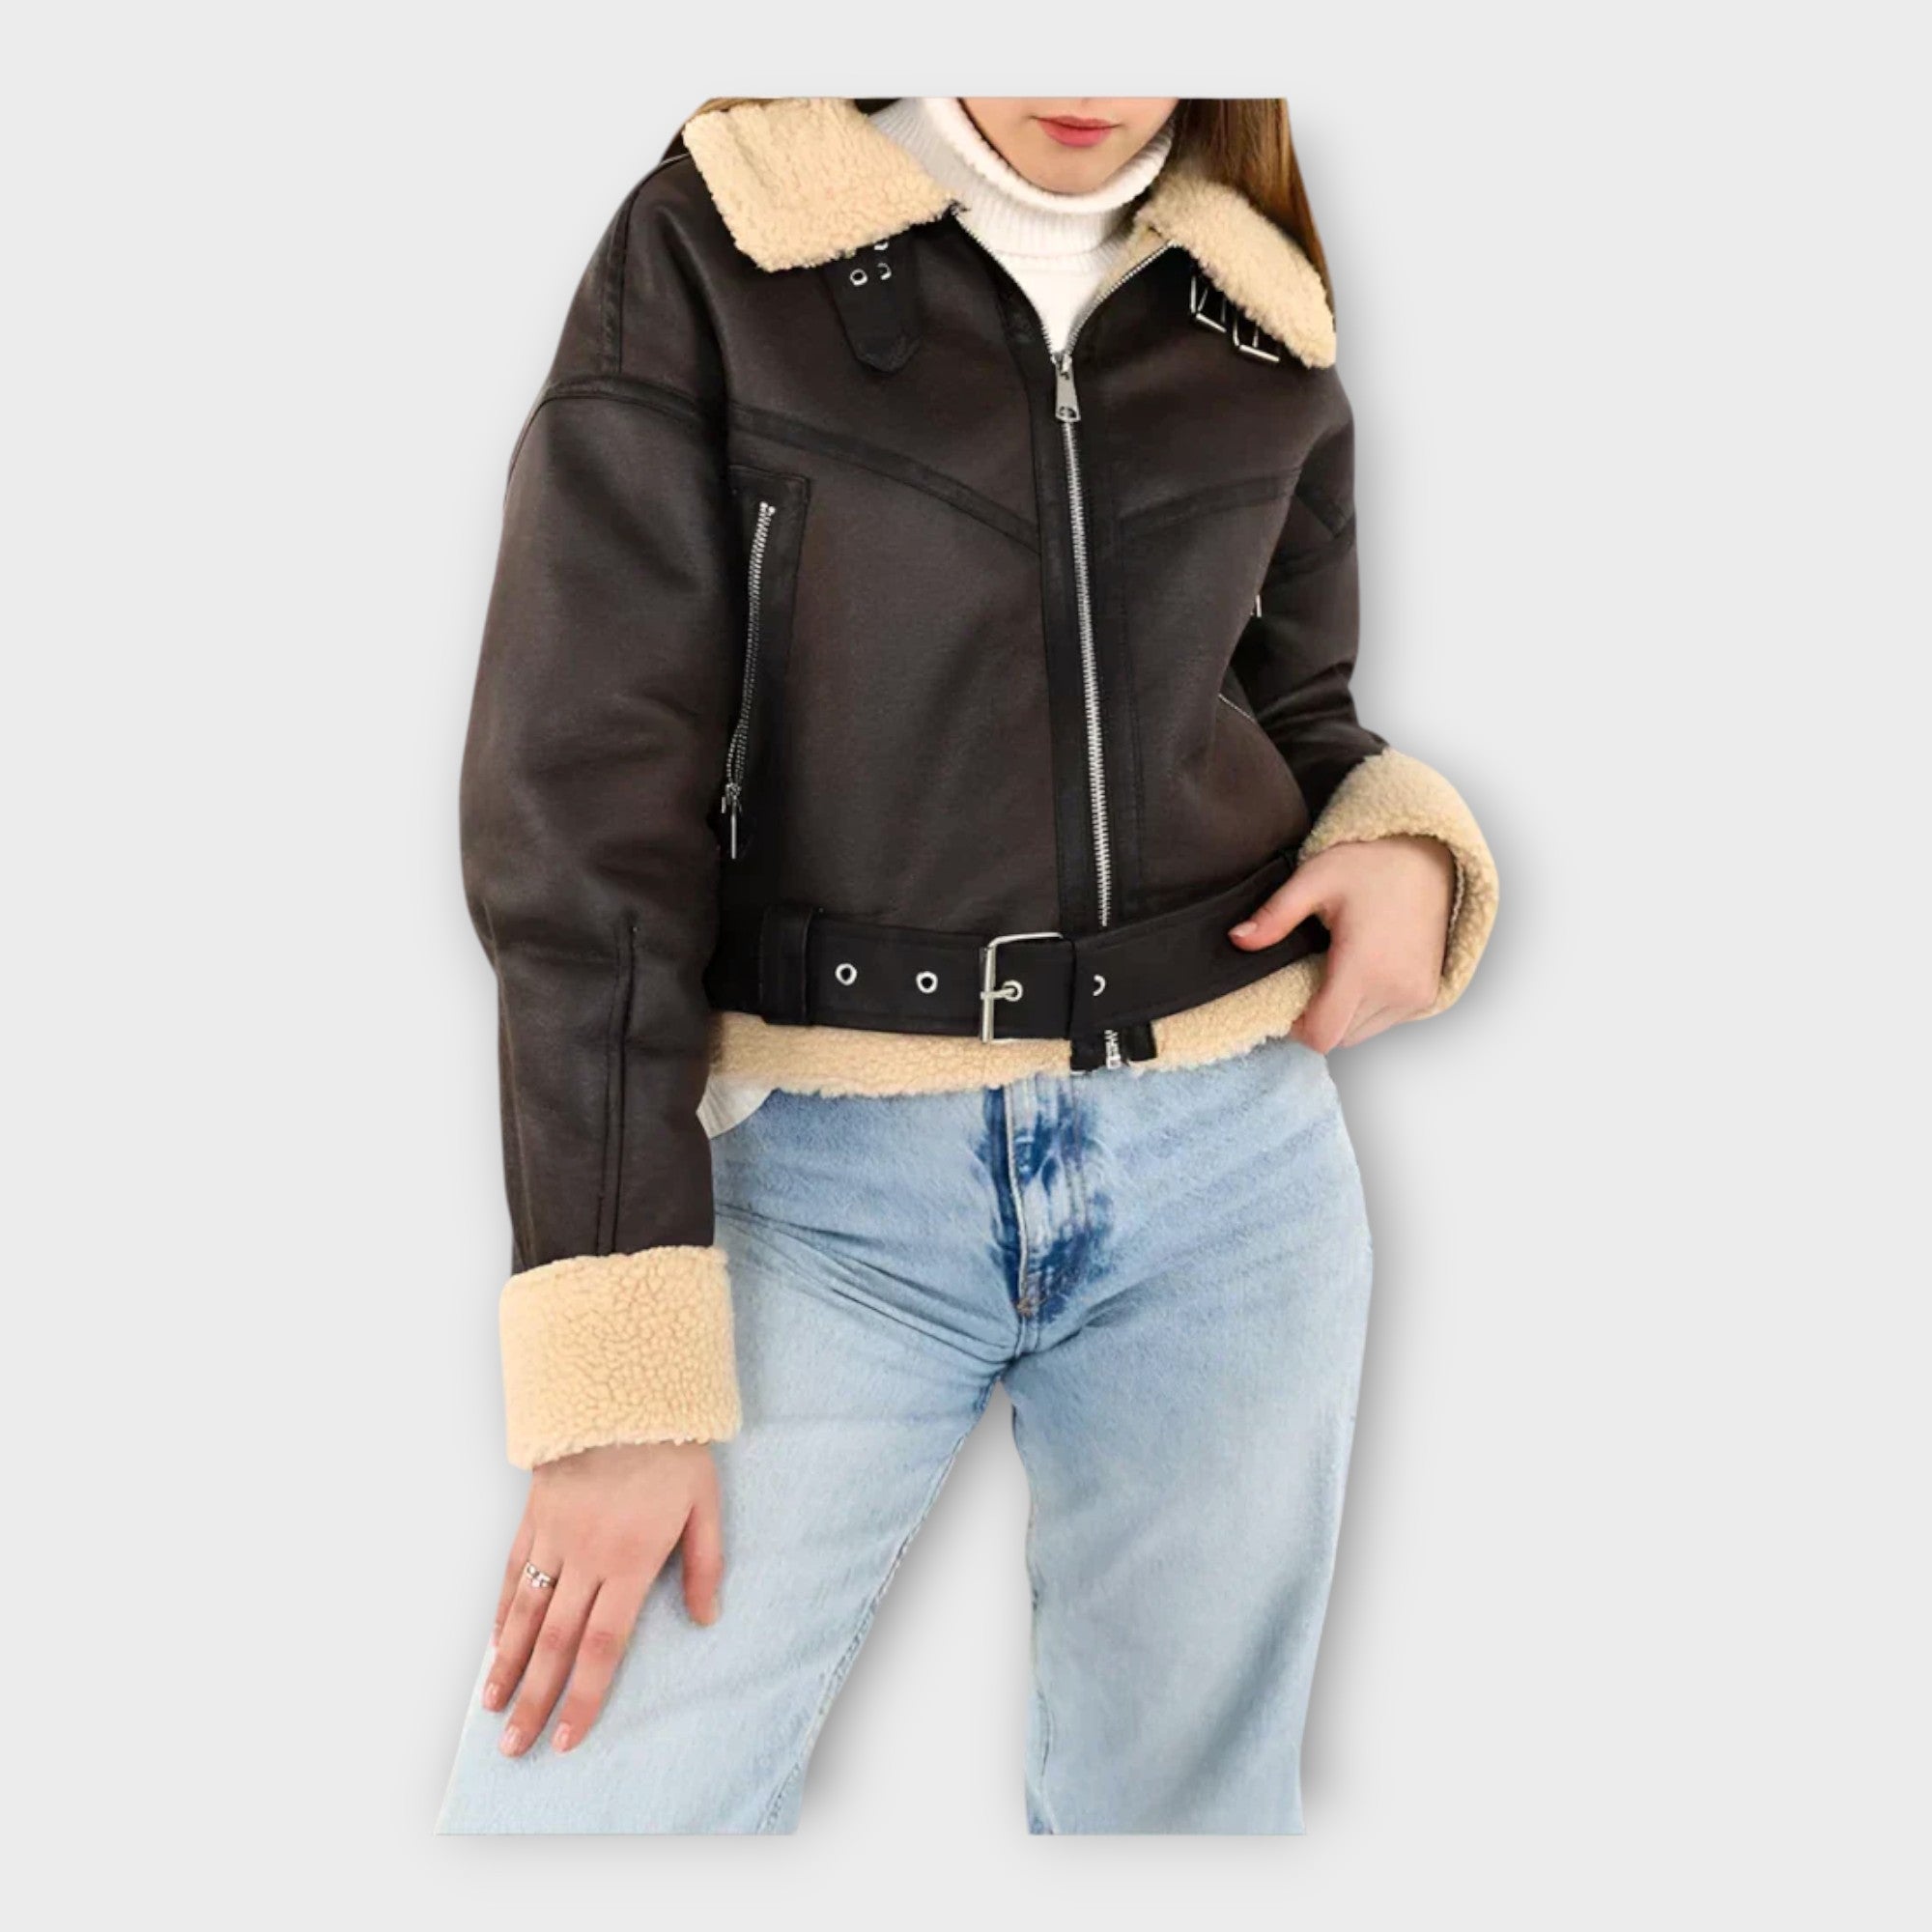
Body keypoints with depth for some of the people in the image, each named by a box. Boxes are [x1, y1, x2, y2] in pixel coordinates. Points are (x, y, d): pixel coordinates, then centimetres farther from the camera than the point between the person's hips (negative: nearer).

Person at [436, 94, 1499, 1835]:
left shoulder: (1267, 319, 6)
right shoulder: (709, 253, -5)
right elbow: (580, 800, -10)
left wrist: (1407, 847, -5)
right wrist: (621, 1364, -16)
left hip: (1226, 1171, 3)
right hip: (834, 1183, -3)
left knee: (1184, 1795, 13)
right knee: (575, 1793, -12)